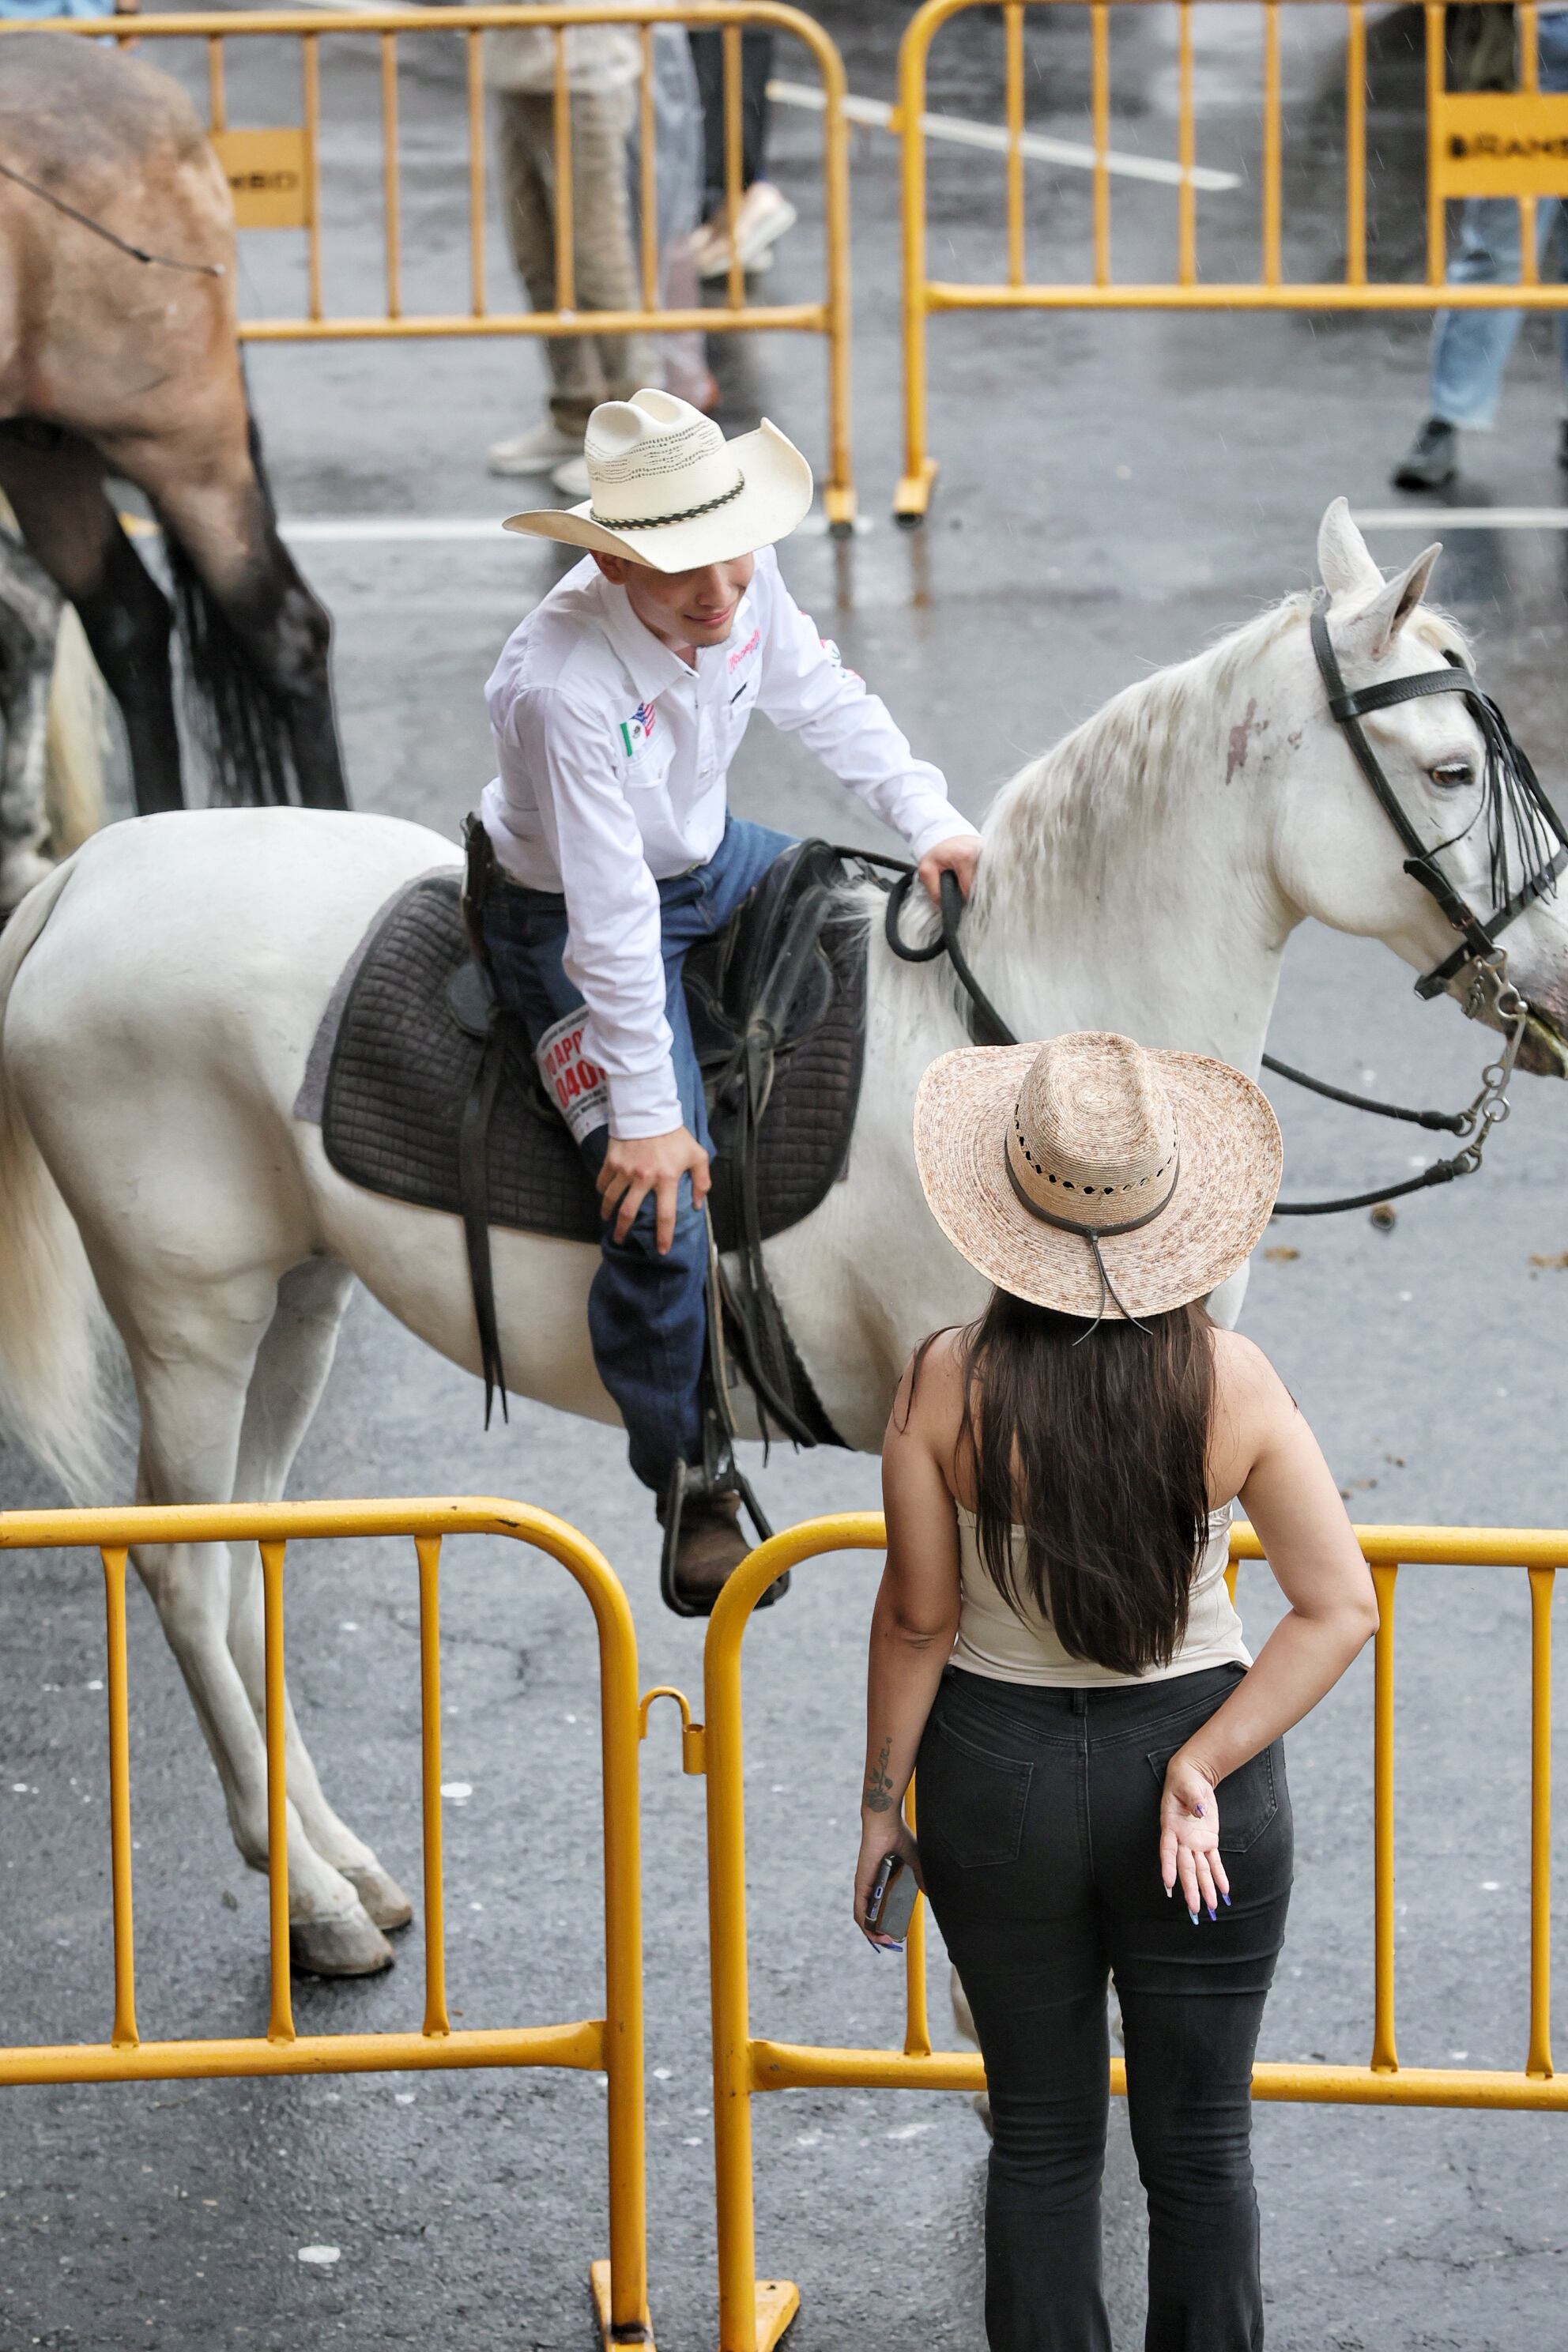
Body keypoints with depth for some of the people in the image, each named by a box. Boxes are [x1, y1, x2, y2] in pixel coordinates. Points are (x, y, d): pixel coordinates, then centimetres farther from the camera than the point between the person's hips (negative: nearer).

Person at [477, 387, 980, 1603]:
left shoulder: (747, 584, -18)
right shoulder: (562, 684, -38)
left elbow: (823, 698, 5)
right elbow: (613, 917, -33)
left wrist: (929, 816, -4)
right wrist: (645, 1113, -27)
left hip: (709, 861, 8)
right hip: (572, 915, -8)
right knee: (661, 1209, -19)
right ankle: (691, 1486, 2)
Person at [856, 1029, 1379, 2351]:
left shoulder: (949, 1387, -15)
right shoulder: (1231, 1383, -13)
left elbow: (918, 1622, -9)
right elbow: (1340, 1610, -14)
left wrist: (881, 1805, 2)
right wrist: (1203, 1767, -13)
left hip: (997, 1772, 0)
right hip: (1186, 1738, 0)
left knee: (1043, 2137, 14)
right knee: (1202, 2140, 11)